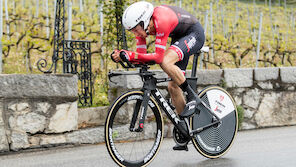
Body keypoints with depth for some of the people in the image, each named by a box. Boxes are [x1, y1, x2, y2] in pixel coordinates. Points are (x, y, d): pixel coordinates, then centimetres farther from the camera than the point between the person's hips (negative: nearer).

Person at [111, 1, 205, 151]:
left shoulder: (161, 21, -36)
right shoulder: (142, 25, -12)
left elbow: (159, 57, -38)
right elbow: (142, 56, -10)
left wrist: (131, 55, -44)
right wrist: (123, 56, -27)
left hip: (194, 34, -9)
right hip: (180, 37, 9)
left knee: (165, 62, -33)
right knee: (173, 86, 4)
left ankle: (192, 97, -14)